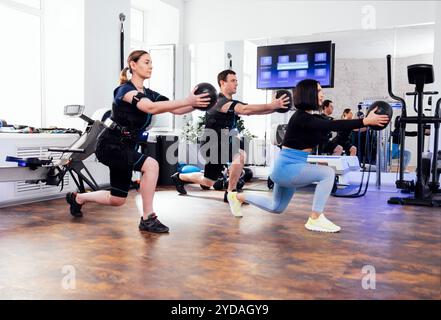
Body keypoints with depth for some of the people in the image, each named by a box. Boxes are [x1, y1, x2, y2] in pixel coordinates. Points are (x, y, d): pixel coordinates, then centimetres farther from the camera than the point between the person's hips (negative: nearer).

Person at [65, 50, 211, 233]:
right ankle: (148, 219, -17)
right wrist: (187, 101, -40)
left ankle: (77, 198, 39)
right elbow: (151, 108, -36)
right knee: (151, 165, -29)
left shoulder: (149, 94, 7)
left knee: (117, 200, 14)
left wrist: (196, 103, -22)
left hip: (126, 148, 9)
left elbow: (175, 110, -4)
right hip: (110, 146, -8)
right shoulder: (125, 89, -17)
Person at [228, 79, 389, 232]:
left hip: (290, 168, 10)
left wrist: (363, 121, -5)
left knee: (276, 208, 23)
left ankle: (239, 196, 35)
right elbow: (332, 125, -31)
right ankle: (315, 219, -13)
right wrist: (365, 121, -34)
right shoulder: (300, 117, -19)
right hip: (286, 167, -10)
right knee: (327, 173, -22)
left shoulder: (312, 117, 10)